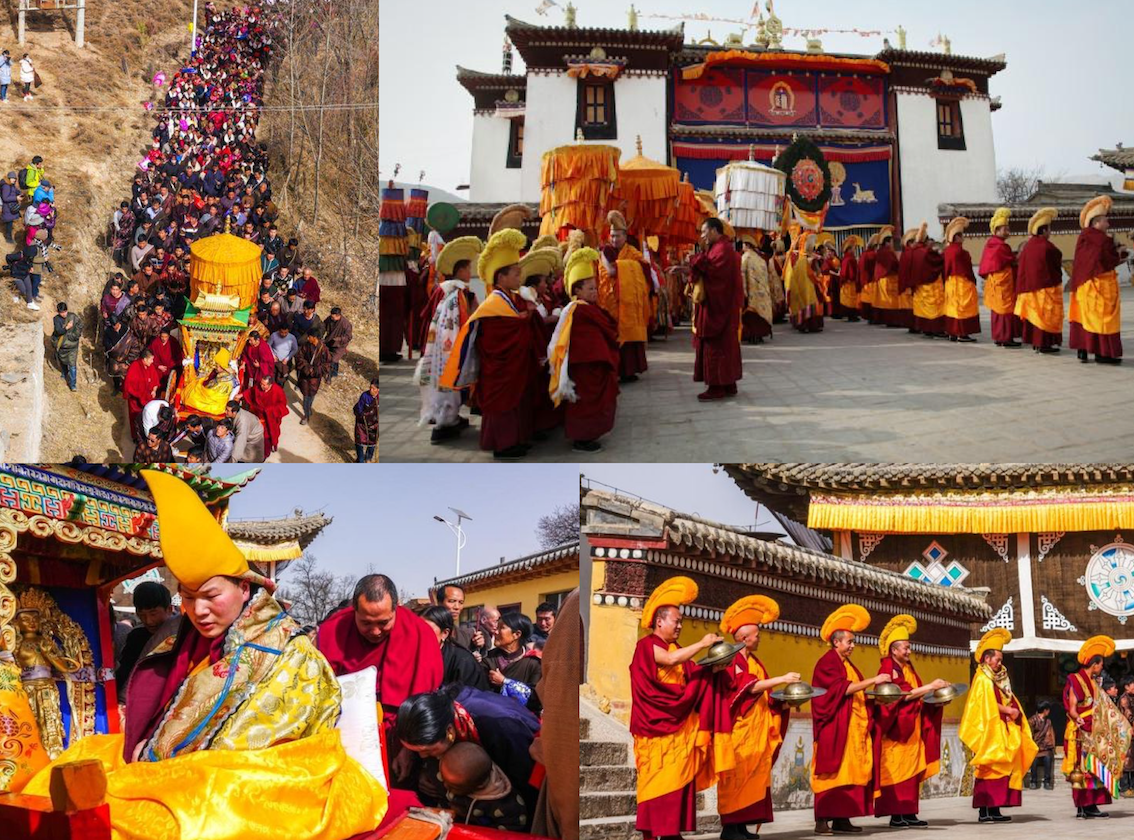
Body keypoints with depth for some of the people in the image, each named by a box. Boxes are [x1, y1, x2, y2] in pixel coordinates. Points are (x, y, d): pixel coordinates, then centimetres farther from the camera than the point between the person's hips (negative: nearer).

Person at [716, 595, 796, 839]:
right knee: (737, 775, -9)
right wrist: (781, 679, -25)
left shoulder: (755, 662, 18)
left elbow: (765, 695, 18)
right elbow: (749, 686, -21)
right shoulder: (733, 661, -9)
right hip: (739, 729, -8)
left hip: (756, 730, 9)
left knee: (753, 776, 5)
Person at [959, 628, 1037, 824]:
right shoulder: (982, 679, -7)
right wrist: (1008, 710, -10)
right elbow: (988, 703, -17)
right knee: (990, 769, -11)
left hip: (1003, 732, 9)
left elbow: (1010, 701, 18)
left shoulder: (999, 679, 21)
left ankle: (993, 809, 4)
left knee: (1001, 768, 4)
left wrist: (1015, 711, -1)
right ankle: (987, 810, -12)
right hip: (989, 732, -9)